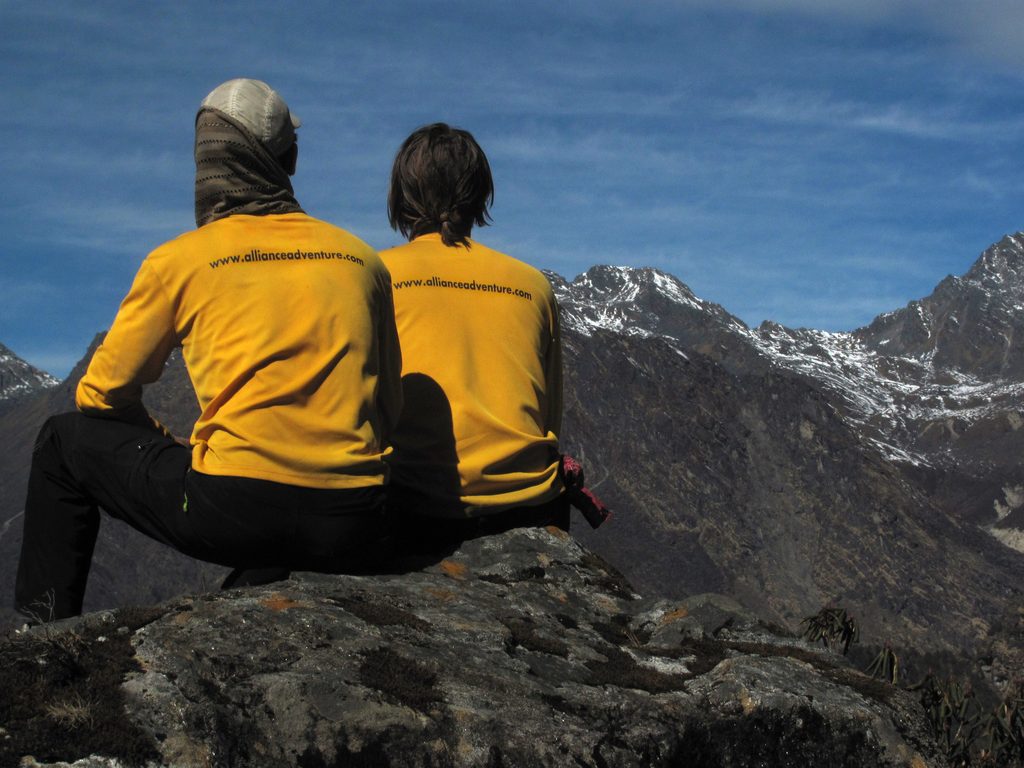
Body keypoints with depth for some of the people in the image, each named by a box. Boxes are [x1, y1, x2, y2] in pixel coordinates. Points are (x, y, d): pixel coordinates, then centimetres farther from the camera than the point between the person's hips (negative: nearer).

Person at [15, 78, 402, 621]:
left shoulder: (180, 260, 3)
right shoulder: (362, 259, 11)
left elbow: (101, 395, 12)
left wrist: (165, 449, 29)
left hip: (233, 515, -4)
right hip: (352, 525, 4)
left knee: (64, 441, 20)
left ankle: (45, 623, 23)